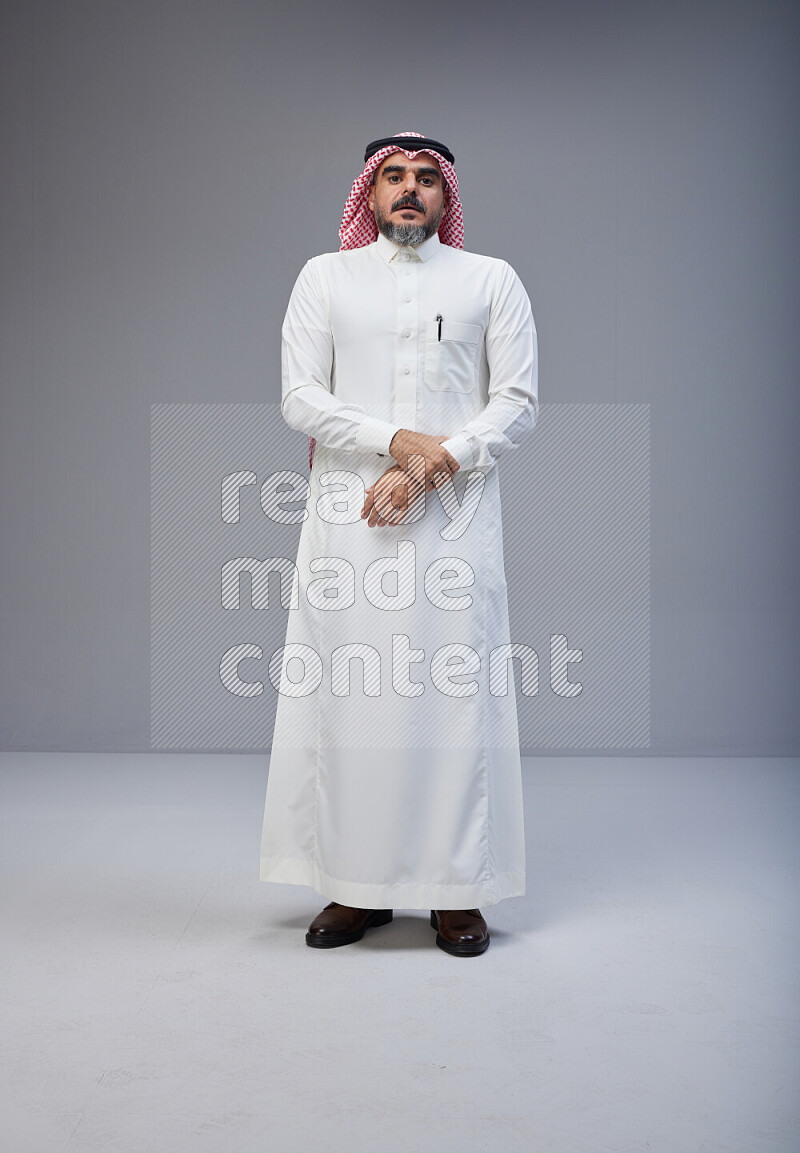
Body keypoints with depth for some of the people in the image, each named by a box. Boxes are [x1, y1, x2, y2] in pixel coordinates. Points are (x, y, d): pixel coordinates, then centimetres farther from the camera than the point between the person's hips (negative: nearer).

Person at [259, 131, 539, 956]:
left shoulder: (492, 281, 12)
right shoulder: (326, 277, 13)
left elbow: (519, 403, 3)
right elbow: (299, 398, 3)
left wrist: (429, 467, -10)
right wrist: (399, 440, -11)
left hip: (455, 516, -1)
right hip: (348, 517, 1)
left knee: (456, 695, -2)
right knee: (346, 693, 0)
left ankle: (457, 890, 10)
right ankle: (357, 887, 12)